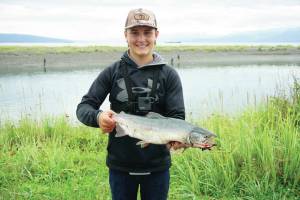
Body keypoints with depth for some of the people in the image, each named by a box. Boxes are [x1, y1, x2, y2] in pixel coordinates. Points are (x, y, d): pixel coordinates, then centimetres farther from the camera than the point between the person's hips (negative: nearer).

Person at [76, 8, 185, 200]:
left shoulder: (169, 75, -3)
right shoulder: (112, 72, -1)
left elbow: (177, 116, -7)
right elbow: (84, 107, -3)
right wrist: (98, 117, -26)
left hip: (157, 166, 0)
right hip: (120, 165, 1)